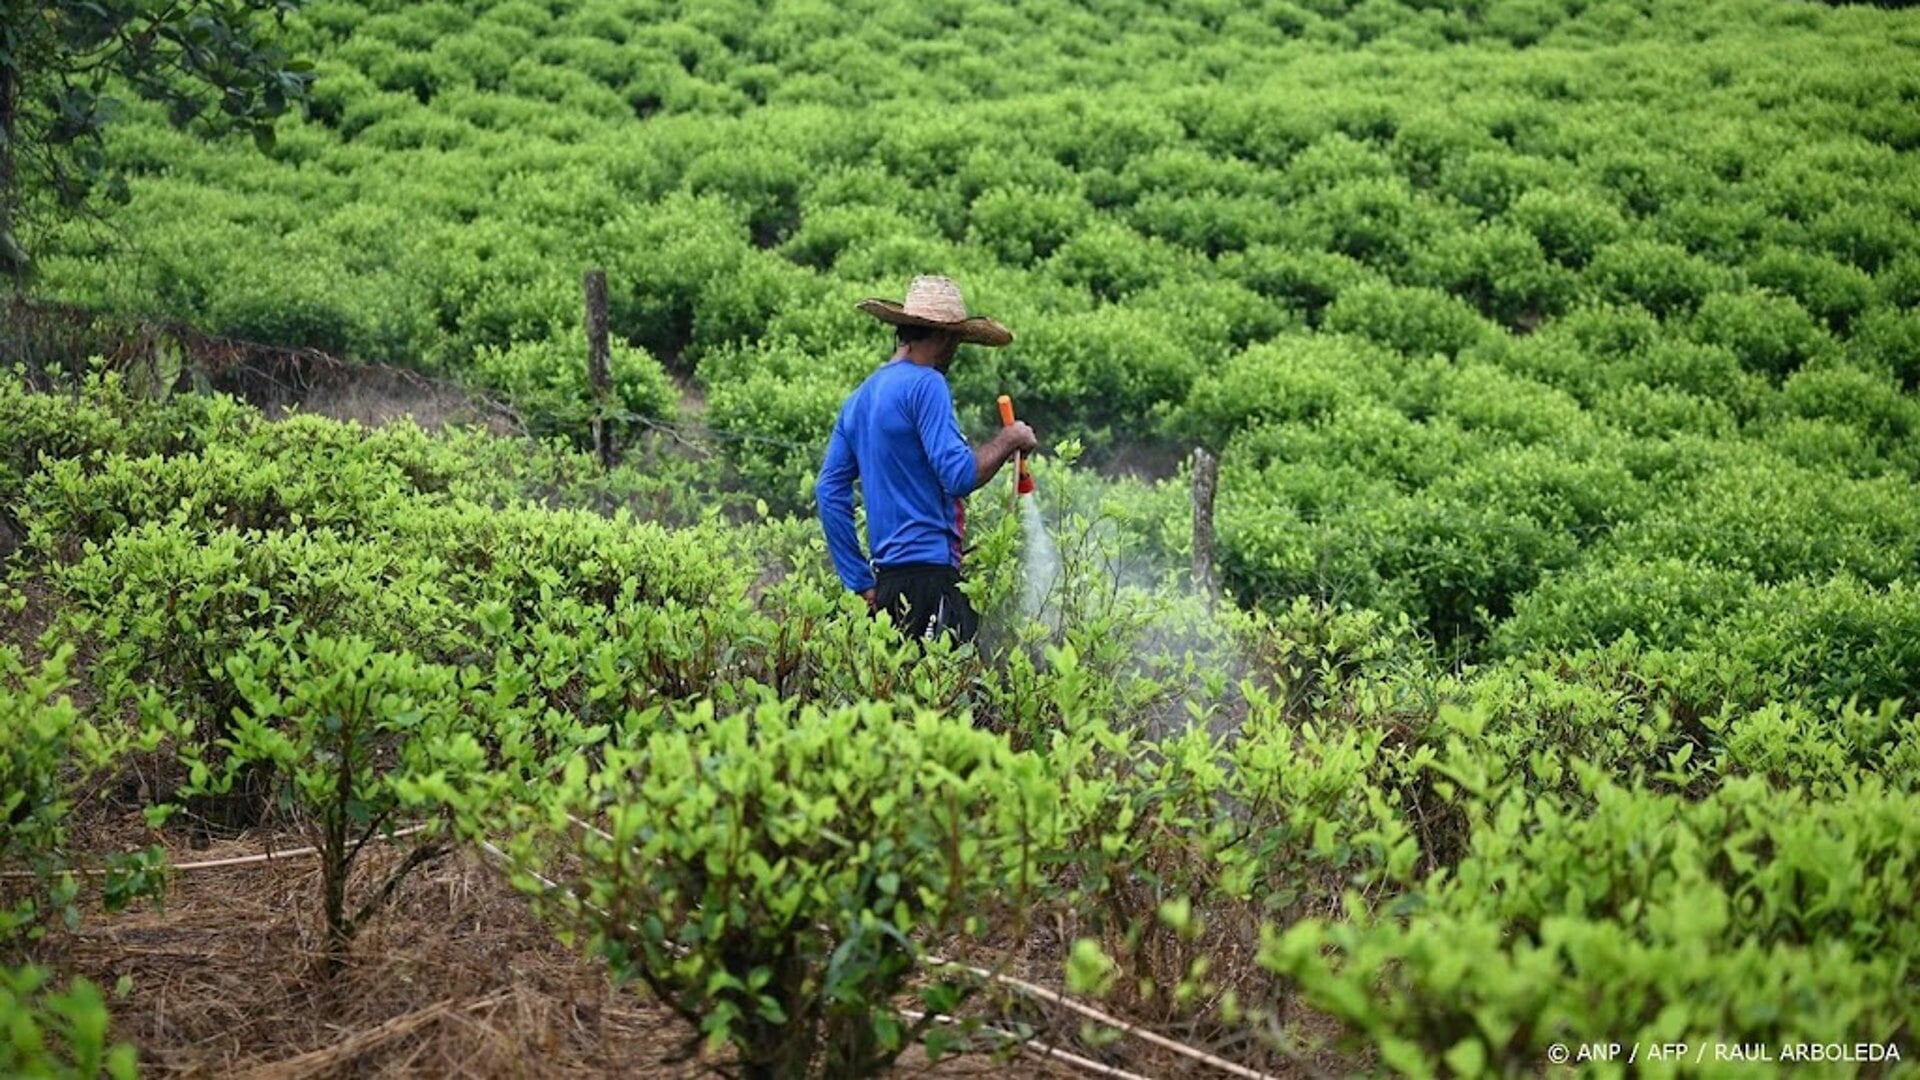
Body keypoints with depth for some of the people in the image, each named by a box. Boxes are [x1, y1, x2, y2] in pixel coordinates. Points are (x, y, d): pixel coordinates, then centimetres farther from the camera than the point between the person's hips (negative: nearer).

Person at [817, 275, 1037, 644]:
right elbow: (959, 475, -16)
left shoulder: (859, 398, 17)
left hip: (887, 577, 9)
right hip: (928, 574, -9)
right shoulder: (925, 384, -7)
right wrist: (1009, 440, 1)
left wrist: (862, 583, 16)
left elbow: (829, 493, 16)